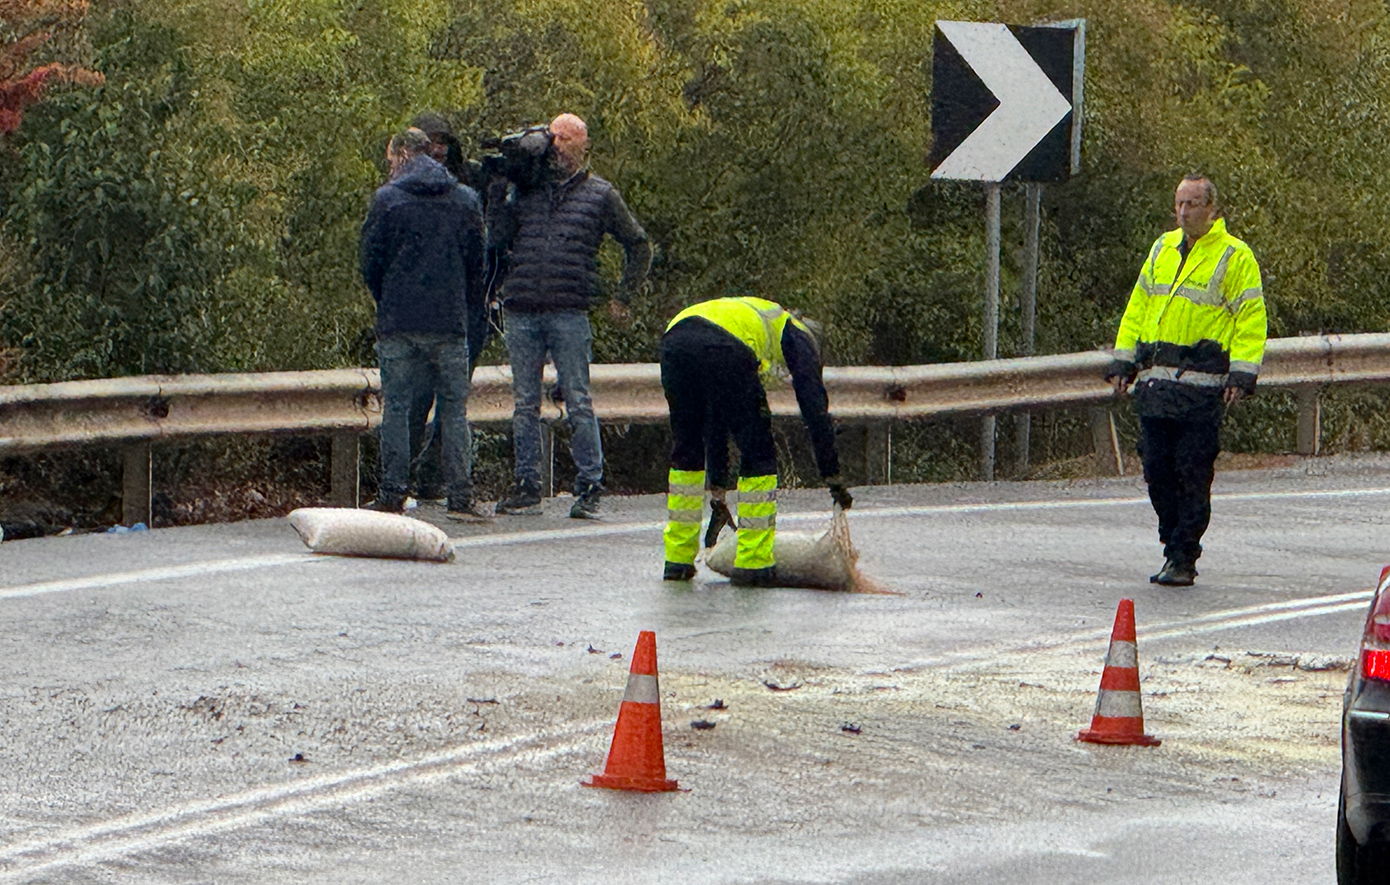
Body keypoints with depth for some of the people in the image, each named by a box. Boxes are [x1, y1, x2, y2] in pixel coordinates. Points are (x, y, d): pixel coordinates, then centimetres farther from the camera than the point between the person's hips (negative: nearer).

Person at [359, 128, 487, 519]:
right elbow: (476, 263, 9)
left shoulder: (388, 199, -3)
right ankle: (461, 497, 2)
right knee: (454, 409, 6)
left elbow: (371, 262, 0)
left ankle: (393, 496, 2)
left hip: (397, 323, -2)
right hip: (450, 323, 2)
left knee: (396, 407, 4)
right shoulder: (466, 200, 6)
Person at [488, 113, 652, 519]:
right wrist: (496, 194, -2)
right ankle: (527, 487, 11)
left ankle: (589, 487, -1)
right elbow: (499, 240, 4)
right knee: (525, 403, 6)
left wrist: (623, 298, 9)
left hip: (569, 314, -3)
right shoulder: (524, 188, 13)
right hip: (520, 313, 3)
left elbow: (638, 246, 14)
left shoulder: (600, 194, 7)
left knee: (578, 402, -4)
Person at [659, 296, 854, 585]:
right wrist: (833, 477, 19)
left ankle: (678, 559, 25)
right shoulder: (798, 336, 31)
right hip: (725, 347, -6)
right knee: (758, 455, 9)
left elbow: (715, 424, 48)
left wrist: (717, 489, 51)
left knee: (686, 451, 23)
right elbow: (814, 406, 17)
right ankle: (753, 562, 9)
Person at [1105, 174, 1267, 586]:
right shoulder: (1162, 250, 17)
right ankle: (1175, 547, 17)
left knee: (1193, 474, -5)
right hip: (1155, 380, 6)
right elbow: (1137, 308, 22)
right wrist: (1123, 361, 14)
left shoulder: (1235, 257, -1)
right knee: (1157, 470, 5)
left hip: (1202, 385, -6)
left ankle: (1183, 560, -1)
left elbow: (1251, 320, -4)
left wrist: (1241, 375, -13)